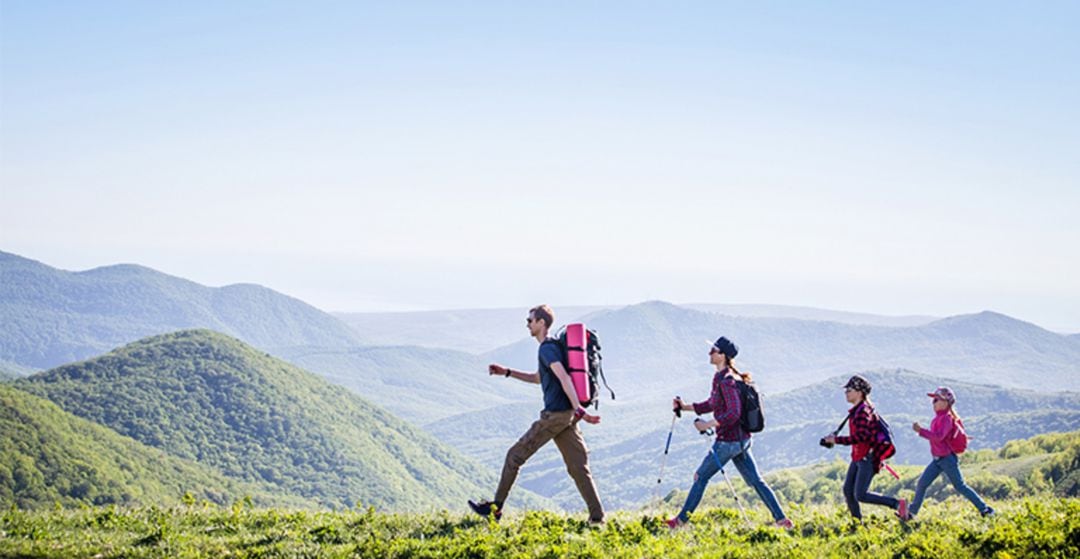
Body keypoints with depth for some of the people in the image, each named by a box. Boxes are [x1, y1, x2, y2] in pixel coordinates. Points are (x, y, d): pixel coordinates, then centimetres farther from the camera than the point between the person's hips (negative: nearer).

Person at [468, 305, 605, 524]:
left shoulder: (547, 348, -10)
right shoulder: (552, 346, 21)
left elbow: (564, 378, -22)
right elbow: (538, 378, 34)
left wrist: (579, 410, -29)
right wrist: (507, 372, 29)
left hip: (555, 414, -9)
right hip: (567, 415, 9)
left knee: (515, 456, 0)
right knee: (578, 467, 5)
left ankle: (495, 508, 6)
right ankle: (597, 516, 0)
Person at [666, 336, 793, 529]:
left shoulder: (726, 381, -19)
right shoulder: (720, 378, 11)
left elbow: (734, 412, -27)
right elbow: (712, 404, 22)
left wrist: (709, 425, -24)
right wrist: (686, 407, 16)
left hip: (729, 440, -9)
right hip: (741, 438, 9)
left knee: (701, 476, 3)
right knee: (755, 480, 11)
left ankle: (682, 519, 11)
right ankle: (781, 519, 10)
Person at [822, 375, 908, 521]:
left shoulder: (863, 411, -18)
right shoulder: (856, 410, 13)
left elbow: (860, 436, -27)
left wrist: (837, 440, -24)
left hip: (867, 458, -10)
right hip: (857, 458, 10)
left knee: (860, 495, -12)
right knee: (848, 490, 6)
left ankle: (897, 504, -6)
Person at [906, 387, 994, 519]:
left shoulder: (946, 419, -18)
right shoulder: (939, 417, 9)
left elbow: (938, 436, -31)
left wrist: (920, 431, -34)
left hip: (947, 459, -9)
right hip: (938, 459, 9)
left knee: (960, 487, 0)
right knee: (922, 484, 4)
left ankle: (985, 509, 11)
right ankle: (911, 512, 9)